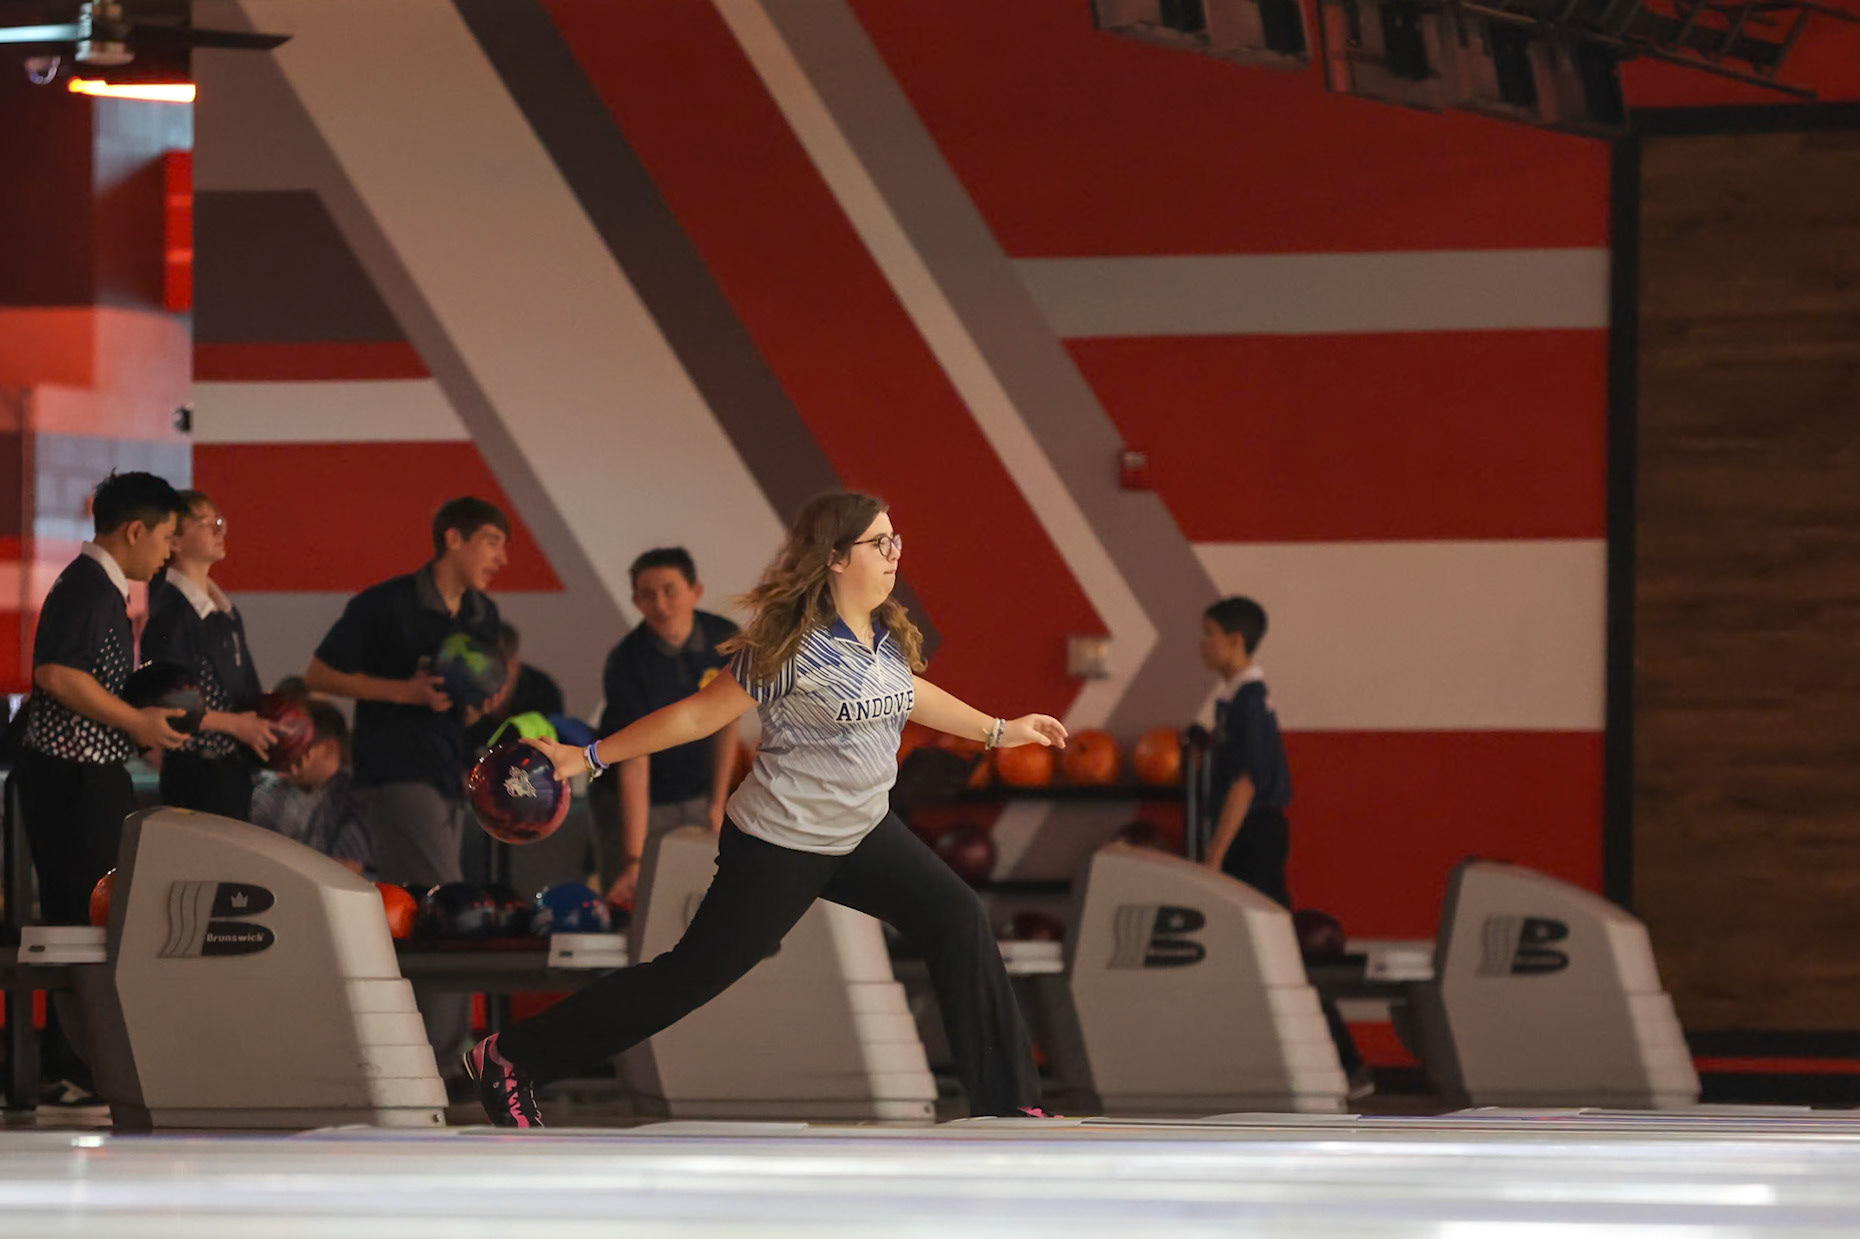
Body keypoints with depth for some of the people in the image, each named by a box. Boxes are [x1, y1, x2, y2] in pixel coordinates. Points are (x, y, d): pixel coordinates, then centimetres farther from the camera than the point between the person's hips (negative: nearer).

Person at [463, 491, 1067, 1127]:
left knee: (958, 920, -4)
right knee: (688, 977, -4)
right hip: (780, 848, -8)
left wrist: (1000, 730, 30)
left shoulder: (885, 634, 1)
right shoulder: (796, 647, -22)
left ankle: (1007, 1102, 4)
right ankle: (508, 1060, 6)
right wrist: (589, 757, -16)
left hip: (861, 834, 8)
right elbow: (699, 714, -17)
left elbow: (909, 692, 24)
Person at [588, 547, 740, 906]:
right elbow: (634, 761, -25)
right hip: (634, 805, -3)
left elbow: (726, 725, 5)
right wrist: (634, 862, -29)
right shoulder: (625, 663, -21)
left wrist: (717, 804, 4)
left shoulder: (725, 640, -9)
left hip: (696, 802, 3)